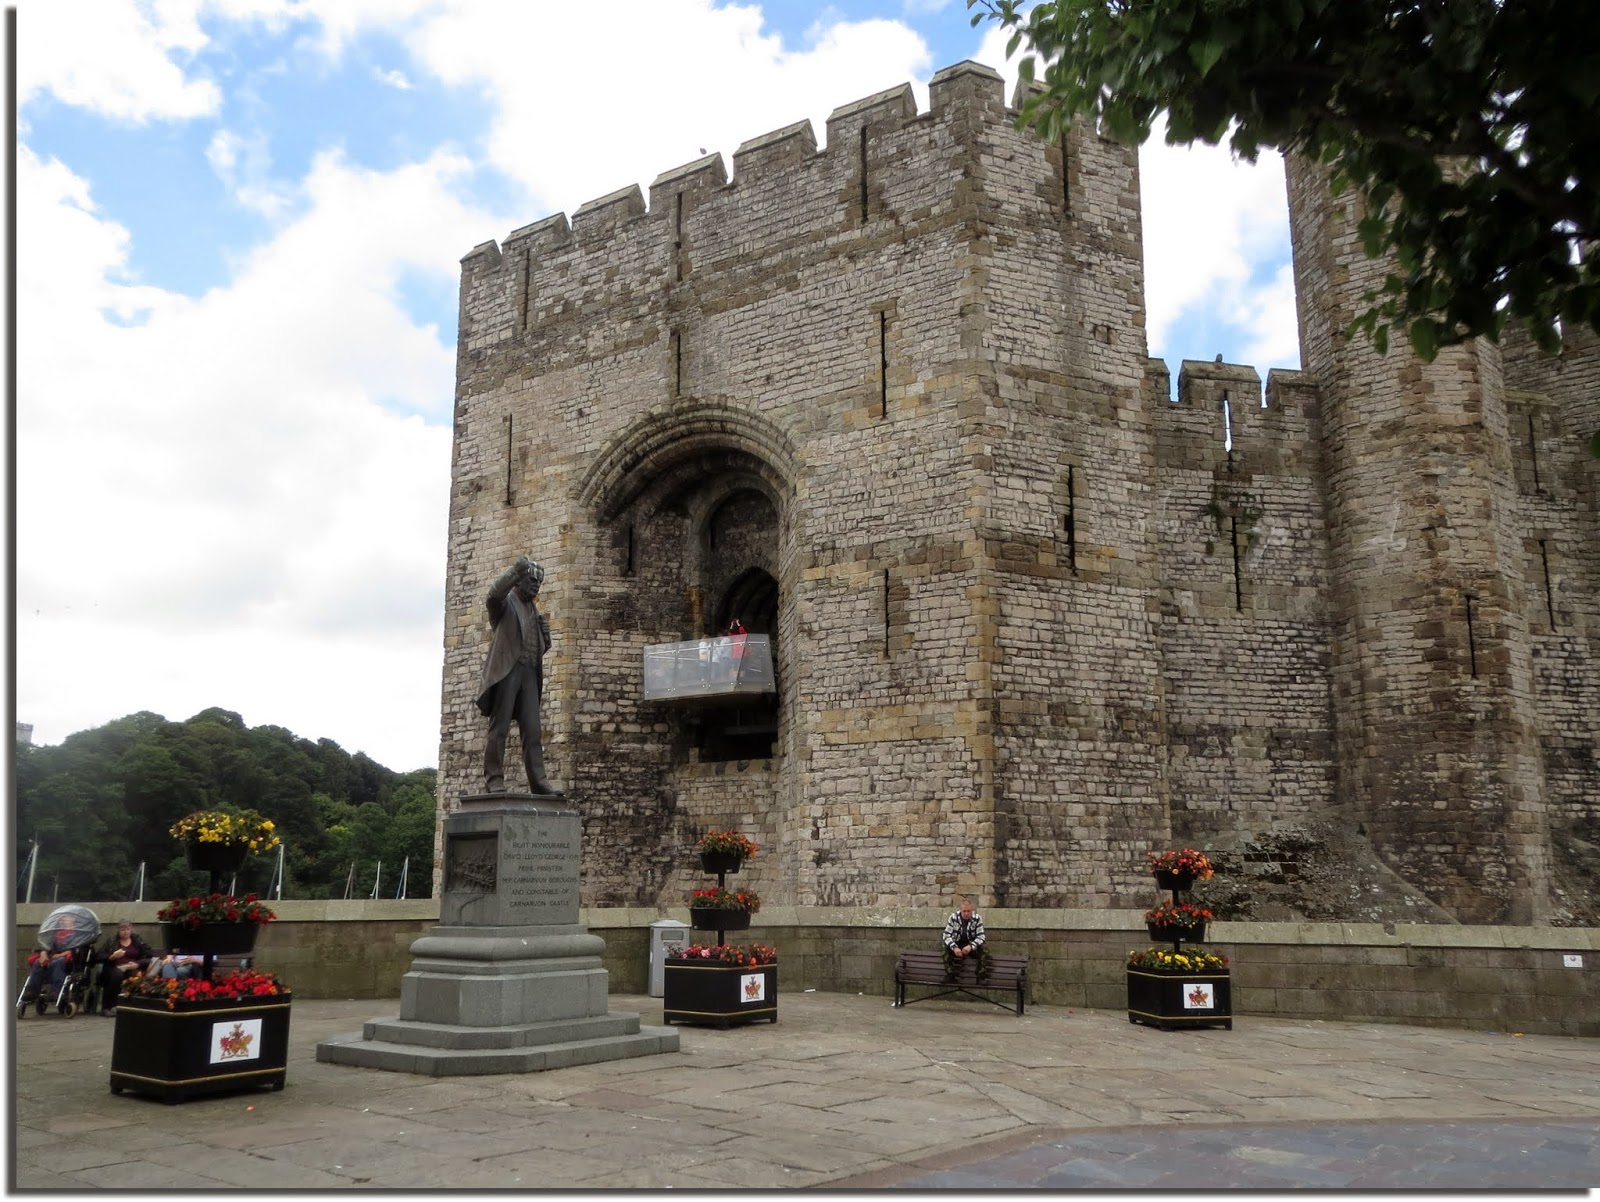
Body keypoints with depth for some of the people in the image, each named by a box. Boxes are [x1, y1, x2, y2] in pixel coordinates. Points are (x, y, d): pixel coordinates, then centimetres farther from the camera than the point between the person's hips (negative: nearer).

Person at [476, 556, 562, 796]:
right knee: (499, 728, -6)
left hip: (529, 674, 6)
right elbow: (494, 594, -19)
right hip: (506, 670, -6)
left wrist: (545, 632, 4)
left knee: (533, 732, -1)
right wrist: (515, 570, -28)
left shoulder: (534, 610, 25)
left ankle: (538, 782, -6)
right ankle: (494, 781, -6)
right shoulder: (505, 602, 7)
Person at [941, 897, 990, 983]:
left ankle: (981, 977, -16)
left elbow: (981, 936, -14)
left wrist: (971, 946, -32)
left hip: (971, 945, 0)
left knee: (984, 951, -28)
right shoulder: (953, 918, -13)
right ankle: (950, 975, -18)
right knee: (946, 949, -29)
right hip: (957, 944, 0)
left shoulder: (977, 918, -13)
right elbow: (947, 935, -15)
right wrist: (954, 947, -33)